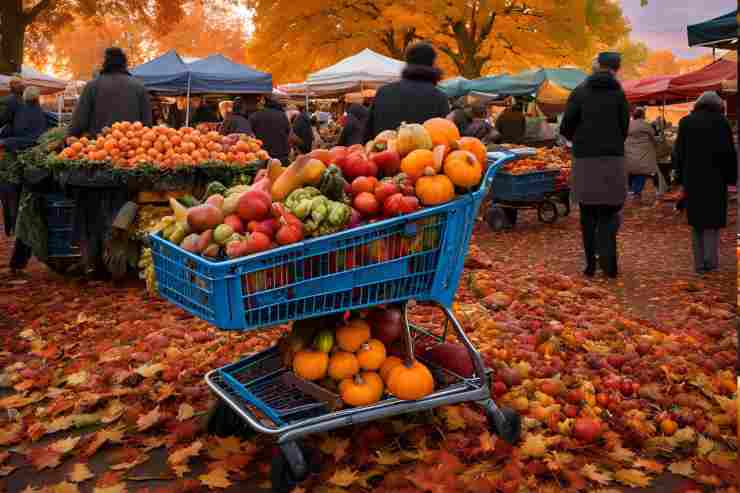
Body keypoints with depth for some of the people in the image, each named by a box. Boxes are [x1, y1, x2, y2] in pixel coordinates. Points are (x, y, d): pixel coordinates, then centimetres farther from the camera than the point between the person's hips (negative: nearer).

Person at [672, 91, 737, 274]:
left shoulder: (685, 122, 5)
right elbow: (728, 152, -7)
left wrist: (680, 178, 8)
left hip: (692, 178, 3)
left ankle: (699, 263, 9)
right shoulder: (721, 122, -4)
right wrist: (731, 177, 1)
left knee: (697, 220, 9)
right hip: (715, 178, -2)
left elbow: (678, 153, 4)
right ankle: (711, 260, -5)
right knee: (713, 220, 5)